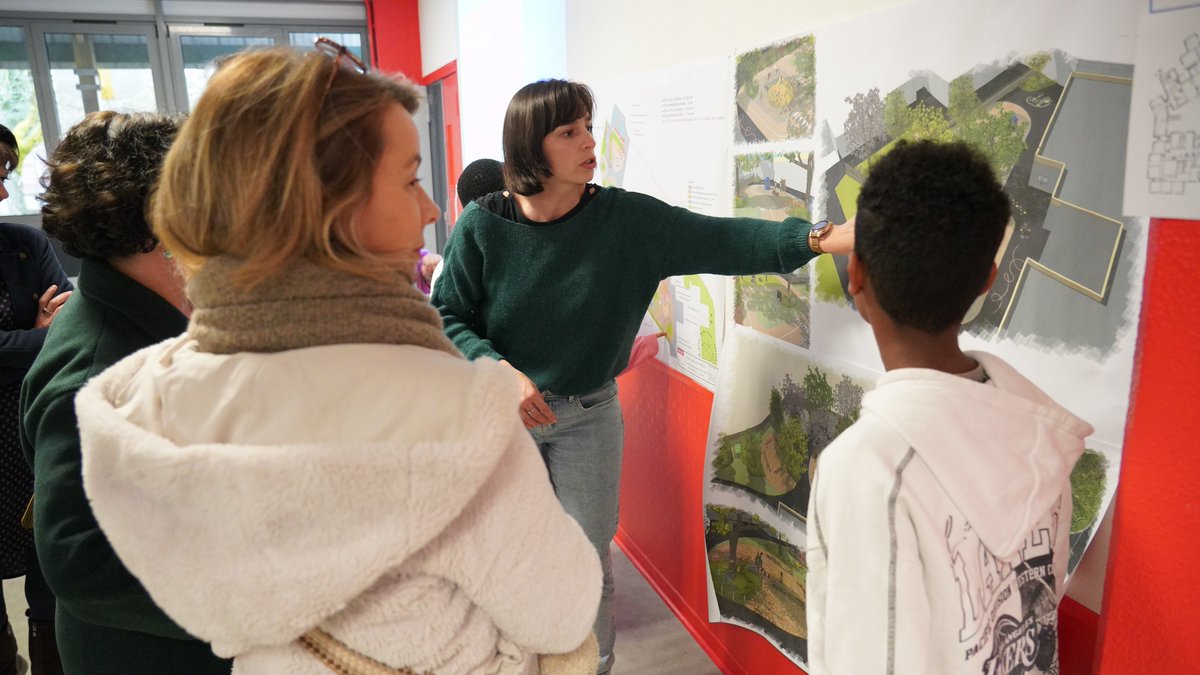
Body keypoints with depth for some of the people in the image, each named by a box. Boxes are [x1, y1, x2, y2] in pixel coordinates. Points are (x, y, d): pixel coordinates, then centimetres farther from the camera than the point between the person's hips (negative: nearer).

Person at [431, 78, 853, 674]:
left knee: (590, 558, 9)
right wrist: (500, 371, -23)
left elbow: (723, 240, -19)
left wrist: (825, 238, -30)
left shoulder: (626, 219, -11)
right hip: (504, 410, 0)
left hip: (589, 413, 0)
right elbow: (447, 316, -7)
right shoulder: (483, 227, -12)